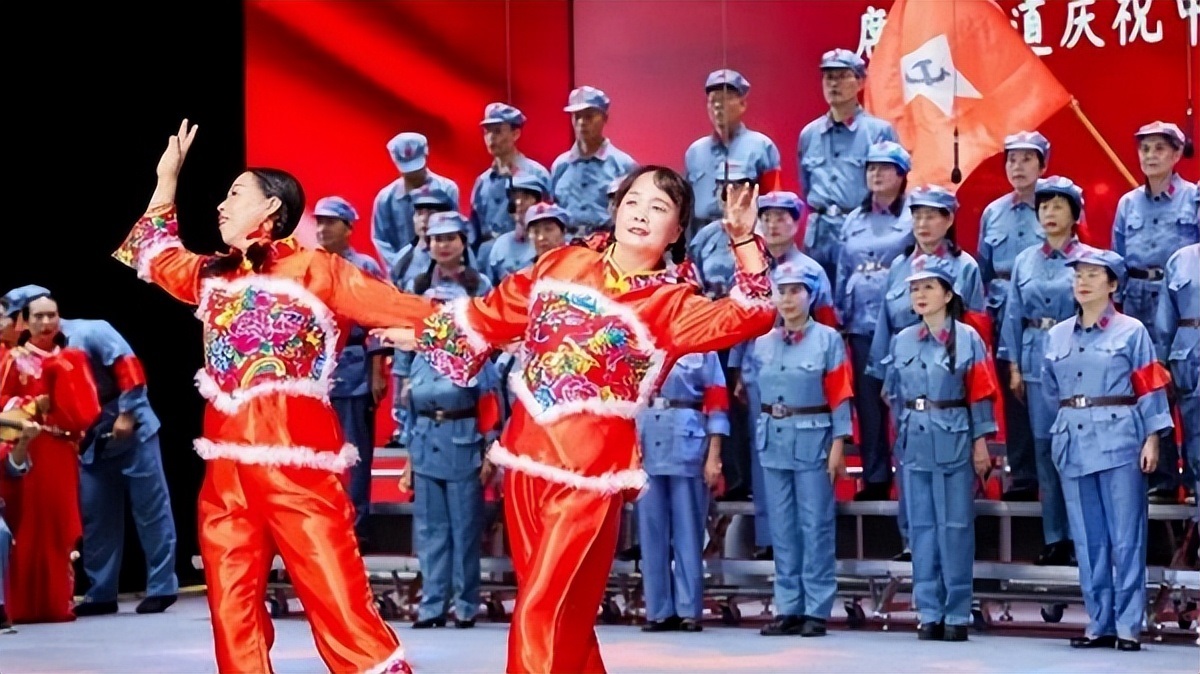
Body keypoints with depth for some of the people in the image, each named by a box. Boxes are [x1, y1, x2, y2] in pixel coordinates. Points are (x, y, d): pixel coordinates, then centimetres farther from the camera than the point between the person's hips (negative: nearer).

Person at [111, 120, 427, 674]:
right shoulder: (212, 276, 18)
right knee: (232, 612, 6)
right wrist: (167, 179, 38)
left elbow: (407, 311, -1)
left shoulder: (315, 269, 0)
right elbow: (155, 253, 37)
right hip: (226, 468, 6)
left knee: (337, 598, -11)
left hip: (295, 460, -6)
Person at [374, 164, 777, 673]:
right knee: (558, 615, 15)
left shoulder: (673, 305, -4)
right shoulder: (562, 263, 8)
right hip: (527, 458, 5)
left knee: (543, 621, -7)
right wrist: (422, 335, 27)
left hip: (588, 472, -5)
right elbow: (495, 313, 20)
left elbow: (752, 315, -17)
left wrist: (743, 239, -27)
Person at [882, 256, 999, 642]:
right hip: (914, 445, 4)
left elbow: (981, 395, -3)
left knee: (955, 527, -2)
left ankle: (957, 614, 3)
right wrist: (899, 442, 13)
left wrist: (980, 443, -6)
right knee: (921, 527, 5)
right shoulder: (902, 342, 9)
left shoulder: (968, 338, -3)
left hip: (954, 442, -4)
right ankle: (929, 613, 10)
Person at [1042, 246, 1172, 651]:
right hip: (1073, 443, 4)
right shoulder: (1057, 336, 11)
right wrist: (1067, 426, 15)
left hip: (1119, 441, -4)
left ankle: (1128, 626, -1)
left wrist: (1152, 438, -9)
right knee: (1087, 539, 6)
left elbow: (1150, 389, -3)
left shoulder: (1131, 331, 0)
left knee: (1126, 537, -3)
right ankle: (1099, 623, 12)